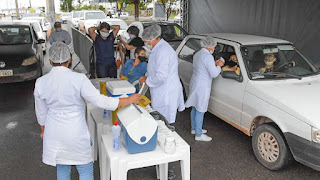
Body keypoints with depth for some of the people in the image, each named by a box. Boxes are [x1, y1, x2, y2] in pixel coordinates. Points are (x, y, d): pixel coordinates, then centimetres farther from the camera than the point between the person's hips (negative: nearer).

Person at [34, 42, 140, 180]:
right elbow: (99, 101, -20)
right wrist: (129, 100, -11)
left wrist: (43, 130, 24)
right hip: (76, 133, -4)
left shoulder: (40, 83, -7)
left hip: (54, 133, 4)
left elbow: (41, 113, 5)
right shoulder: (78, 79, -21)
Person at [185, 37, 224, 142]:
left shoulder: (197, 54, 10)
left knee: (195, 108, 20)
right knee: (200, 111, -1)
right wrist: (218, 65, -5)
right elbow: (214, 74, -22)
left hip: (194, 84, 10)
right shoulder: (208, 56, -20)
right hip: (202, 87, -10)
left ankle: (194, 129, 34)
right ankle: (198, 135, 9)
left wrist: (214, 64, 14)